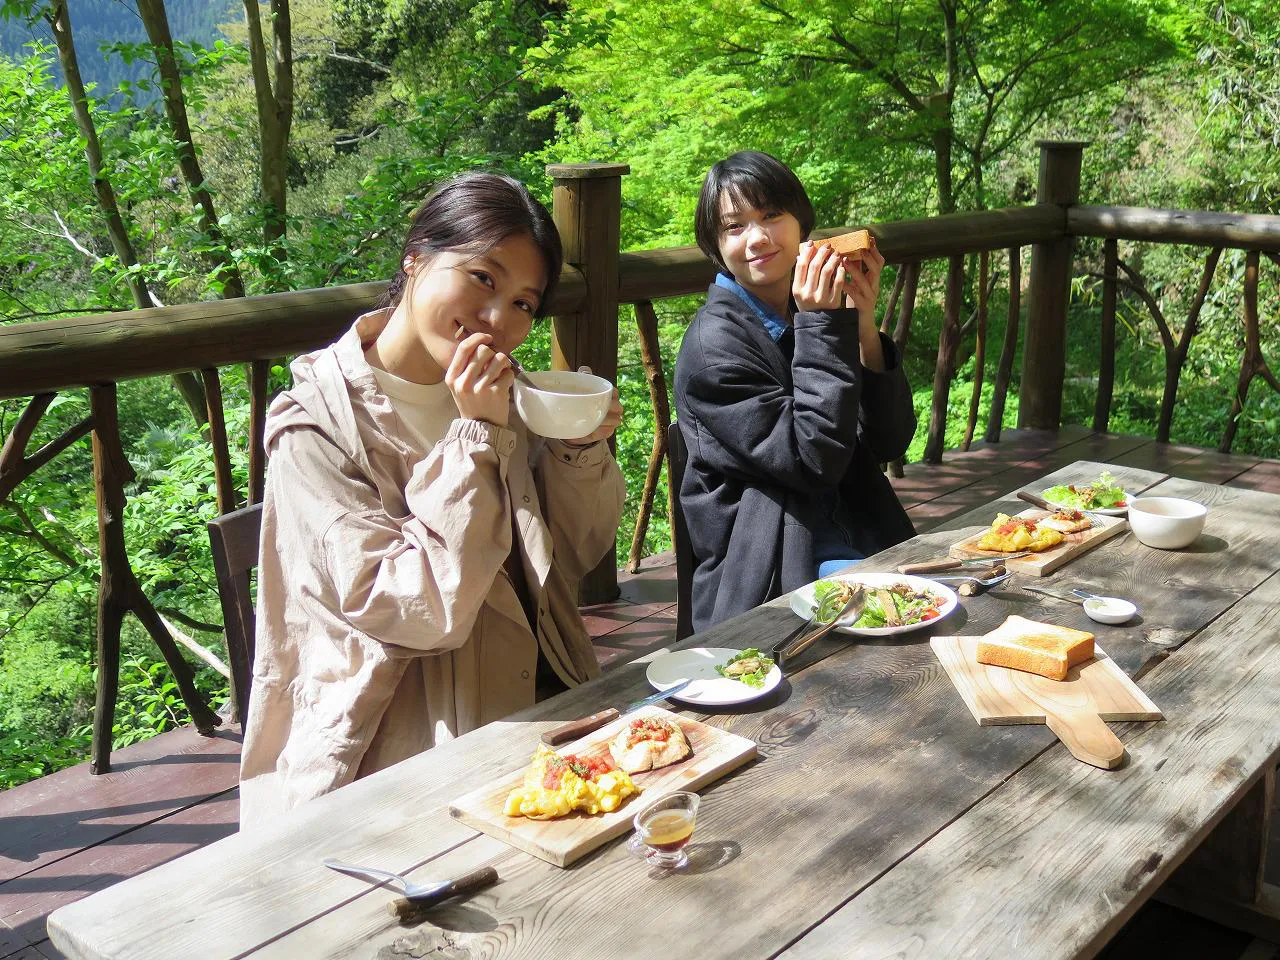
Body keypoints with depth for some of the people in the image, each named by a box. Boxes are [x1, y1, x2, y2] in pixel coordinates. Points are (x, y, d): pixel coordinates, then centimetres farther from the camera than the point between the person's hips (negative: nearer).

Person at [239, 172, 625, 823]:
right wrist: (476, 439, -23)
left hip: (539, 711, 6)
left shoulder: (501, 393, 7)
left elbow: (572, 560, 9)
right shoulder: (317, 427, -12)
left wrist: (584, 449, -8)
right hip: (407, 751, -6)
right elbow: (417, 612, -19)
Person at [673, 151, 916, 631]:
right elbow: (814, 462, -18)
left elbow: (890, 443, 1)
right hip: (766, 570, -7)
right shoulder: (714, 343, -12)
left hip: (861, 538, 7)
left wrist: (863, 324, -10)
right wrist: (823, 327, -20)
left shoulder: (818, 311, 8)